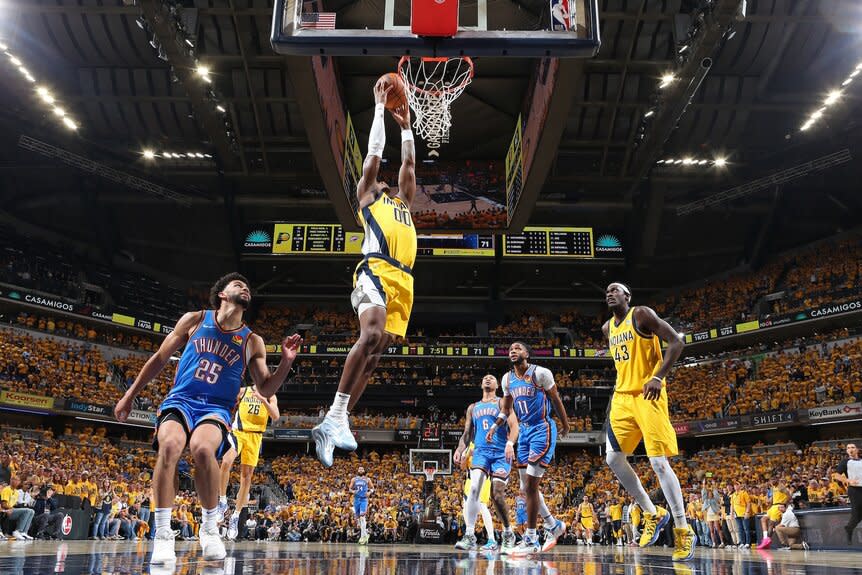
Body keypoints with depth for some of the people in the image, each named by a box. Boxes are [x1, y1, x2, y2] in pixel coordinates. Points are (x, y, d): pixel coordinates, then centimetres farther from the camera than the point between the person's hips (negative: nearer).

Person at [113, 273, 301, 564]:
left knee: (202, 449, -34)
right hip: (179, 401, 0)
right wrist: (130, 395, 14)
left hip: (216, 409, 0)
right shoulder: (195, 320, 8)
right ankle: (163, 534, -21)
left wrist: (286, 362, -7)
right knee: (170, 445, -34)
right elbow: (160, 358, 14)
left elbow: (266, 389, 9)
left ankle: (210, 528, -11)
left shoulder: (252, 342, 10)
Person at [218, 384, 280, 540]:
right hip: (238, 432, -1)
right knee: (226, 462, -27)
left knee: (247, 475, 1)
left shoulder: (270, 397, 8)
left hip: (255, 436, 1)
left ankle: (236, 517, 10)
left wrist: (263, 400, -18)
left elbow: (275, 417, -7)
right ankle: (222, 501, -9)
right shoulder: (242, 391, 8)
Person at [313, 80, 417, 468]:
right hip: (377, 271, -7)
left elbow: (409, 163, 44)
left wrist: (405, 124, 50)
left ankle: (335, 424, -3)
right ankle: (335, 418, -31)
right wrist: (380, 106, 31)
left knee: (374, 354, -2)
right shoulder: (366, 196, 21)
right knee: (370, 336, -28)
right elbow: (375, 151, 22)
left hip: (403, 280, 7)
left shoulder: (402, 202, 37)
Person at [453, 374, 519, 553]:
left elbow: (514, 426, -3)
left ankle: (508, 533, 13)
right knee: (474, 488, -20)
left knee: (498, 495, -9)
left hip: (500, 453, -2)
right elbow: (467, 433, 21)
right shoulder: (473, 408, 22)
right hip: (480, 451, 3)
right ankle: (470, 535, -22)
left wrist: (510, 443, -23)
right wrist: (460, 449, 1)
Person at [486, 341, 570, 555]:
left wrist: (565, 424, 4)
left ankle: (531, 540, -3)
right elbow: (506, 408, 18)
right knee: (526, 487, 10)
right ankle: (553, 525, 29)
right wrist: (495, 426, 4)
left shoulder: (540, 373, -13)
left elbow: (556, 399, -3)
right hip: (524, 431, 7)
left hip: (542, 430, -7)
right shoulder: (507, 379, 6)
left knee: (530, 486, -12)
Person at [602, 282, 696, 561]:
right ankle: (653, 514, 18)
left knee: (658, 462, -11)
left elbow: (676, 342, -13)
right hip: (622, 397, 8)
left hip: (648, 395, -8)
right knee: (613, 459, 2)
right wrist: (621, 384, 16)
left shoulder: (642, 314, -8)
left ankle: (684, 532, 1)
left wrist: (658, 377, -21)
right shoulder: (607, 328, 15)